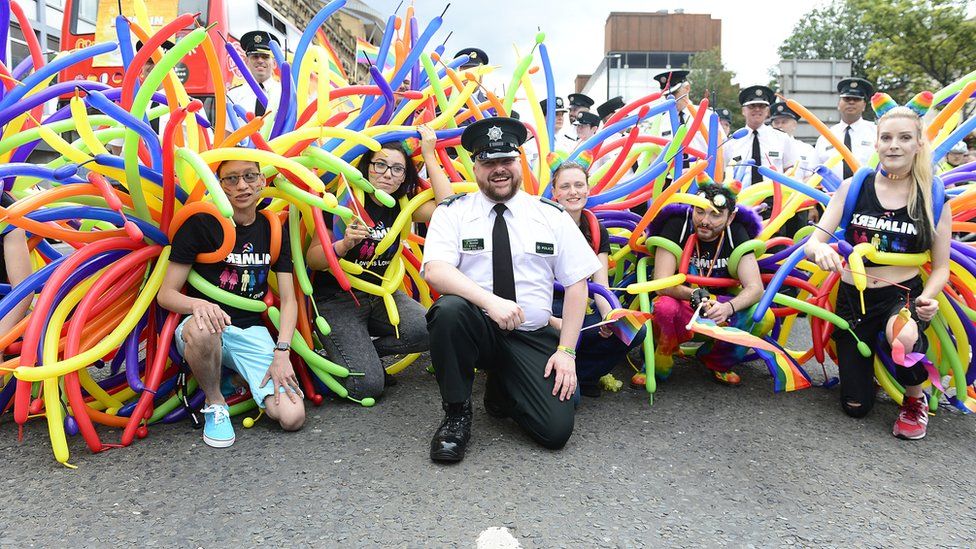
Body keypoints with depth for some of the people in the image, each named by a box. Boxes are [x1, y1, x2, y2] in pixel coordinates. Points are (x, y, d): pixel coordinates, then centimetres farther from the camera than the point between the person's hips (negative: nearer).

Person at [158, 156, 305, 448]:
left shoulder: (273, 229, 5)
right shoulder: (201, 224, -5)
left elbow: (288, 298, 3)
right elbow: (166, 293, -6)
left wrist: (282, 352, -11)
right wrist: (198, 305, -30)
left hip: (252, 331, 3)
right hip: (209, 326, -2)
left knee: (292, 417, -16)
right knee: (201, 329, -42)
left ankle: (247, 381, 17)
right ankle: (215, 404, -11)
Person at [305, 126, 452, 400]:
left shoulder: (400, 205, 1)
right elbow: (313, 260, -11)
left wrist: (429, 156, -15)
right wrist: (344, 244, -31)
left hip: (381, 294, 5)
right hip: (336, 300, -5)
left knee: (431, 332, -24)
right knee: (367, 385, -20)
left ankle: (362, 350, 1)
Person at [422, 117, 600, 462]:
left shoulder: (552, 216, 4)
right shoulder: (453, 212, 0)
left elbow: (576, 284, 3)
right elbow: (435, 271, -16)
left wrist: (566, 351, -7)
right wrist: (491, 302, -31)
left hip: (532, 338, 1)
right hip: (475, 327, -1)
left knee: (557, 429, -16)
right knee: (449, 309, -35)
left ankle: (501, 388, 18)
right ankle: (456, 414, -11)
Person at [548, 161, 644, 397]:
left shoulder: (596, 230, 7)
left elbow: (601, 286, 1)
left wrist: (609, 317, -21)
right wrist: (553, 321, -30)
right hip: (547, 311, -6)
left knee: (634, 331, -18)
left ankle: (579, 375, -3)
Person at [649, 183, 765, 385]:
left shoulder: (736, 234, -10)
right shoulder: (677, 226, -18)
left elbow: (755, 288, -17)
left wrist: (728, 308, -38)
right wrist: (693, 294, -44)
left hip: (719, 306, 3)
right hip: (679, 302, -3)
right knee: (665, 307, -38)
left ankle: (716, 363, 4)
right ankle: (659, 362, -5)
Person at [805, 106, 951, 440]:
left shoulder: (934, 199, -5)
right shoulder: (853, 188, -4)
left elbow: (941, 267, 1)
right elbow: (812, 243, -10)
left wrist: (928, 298, -20)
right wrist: (820, 250, -34)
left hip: (904, 296, -1)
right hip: (853, 299, 1)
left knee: (903, 336, -40)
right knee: (855, 407, 5)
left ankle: (915, 401, -5)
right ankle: (861, 352, 41)